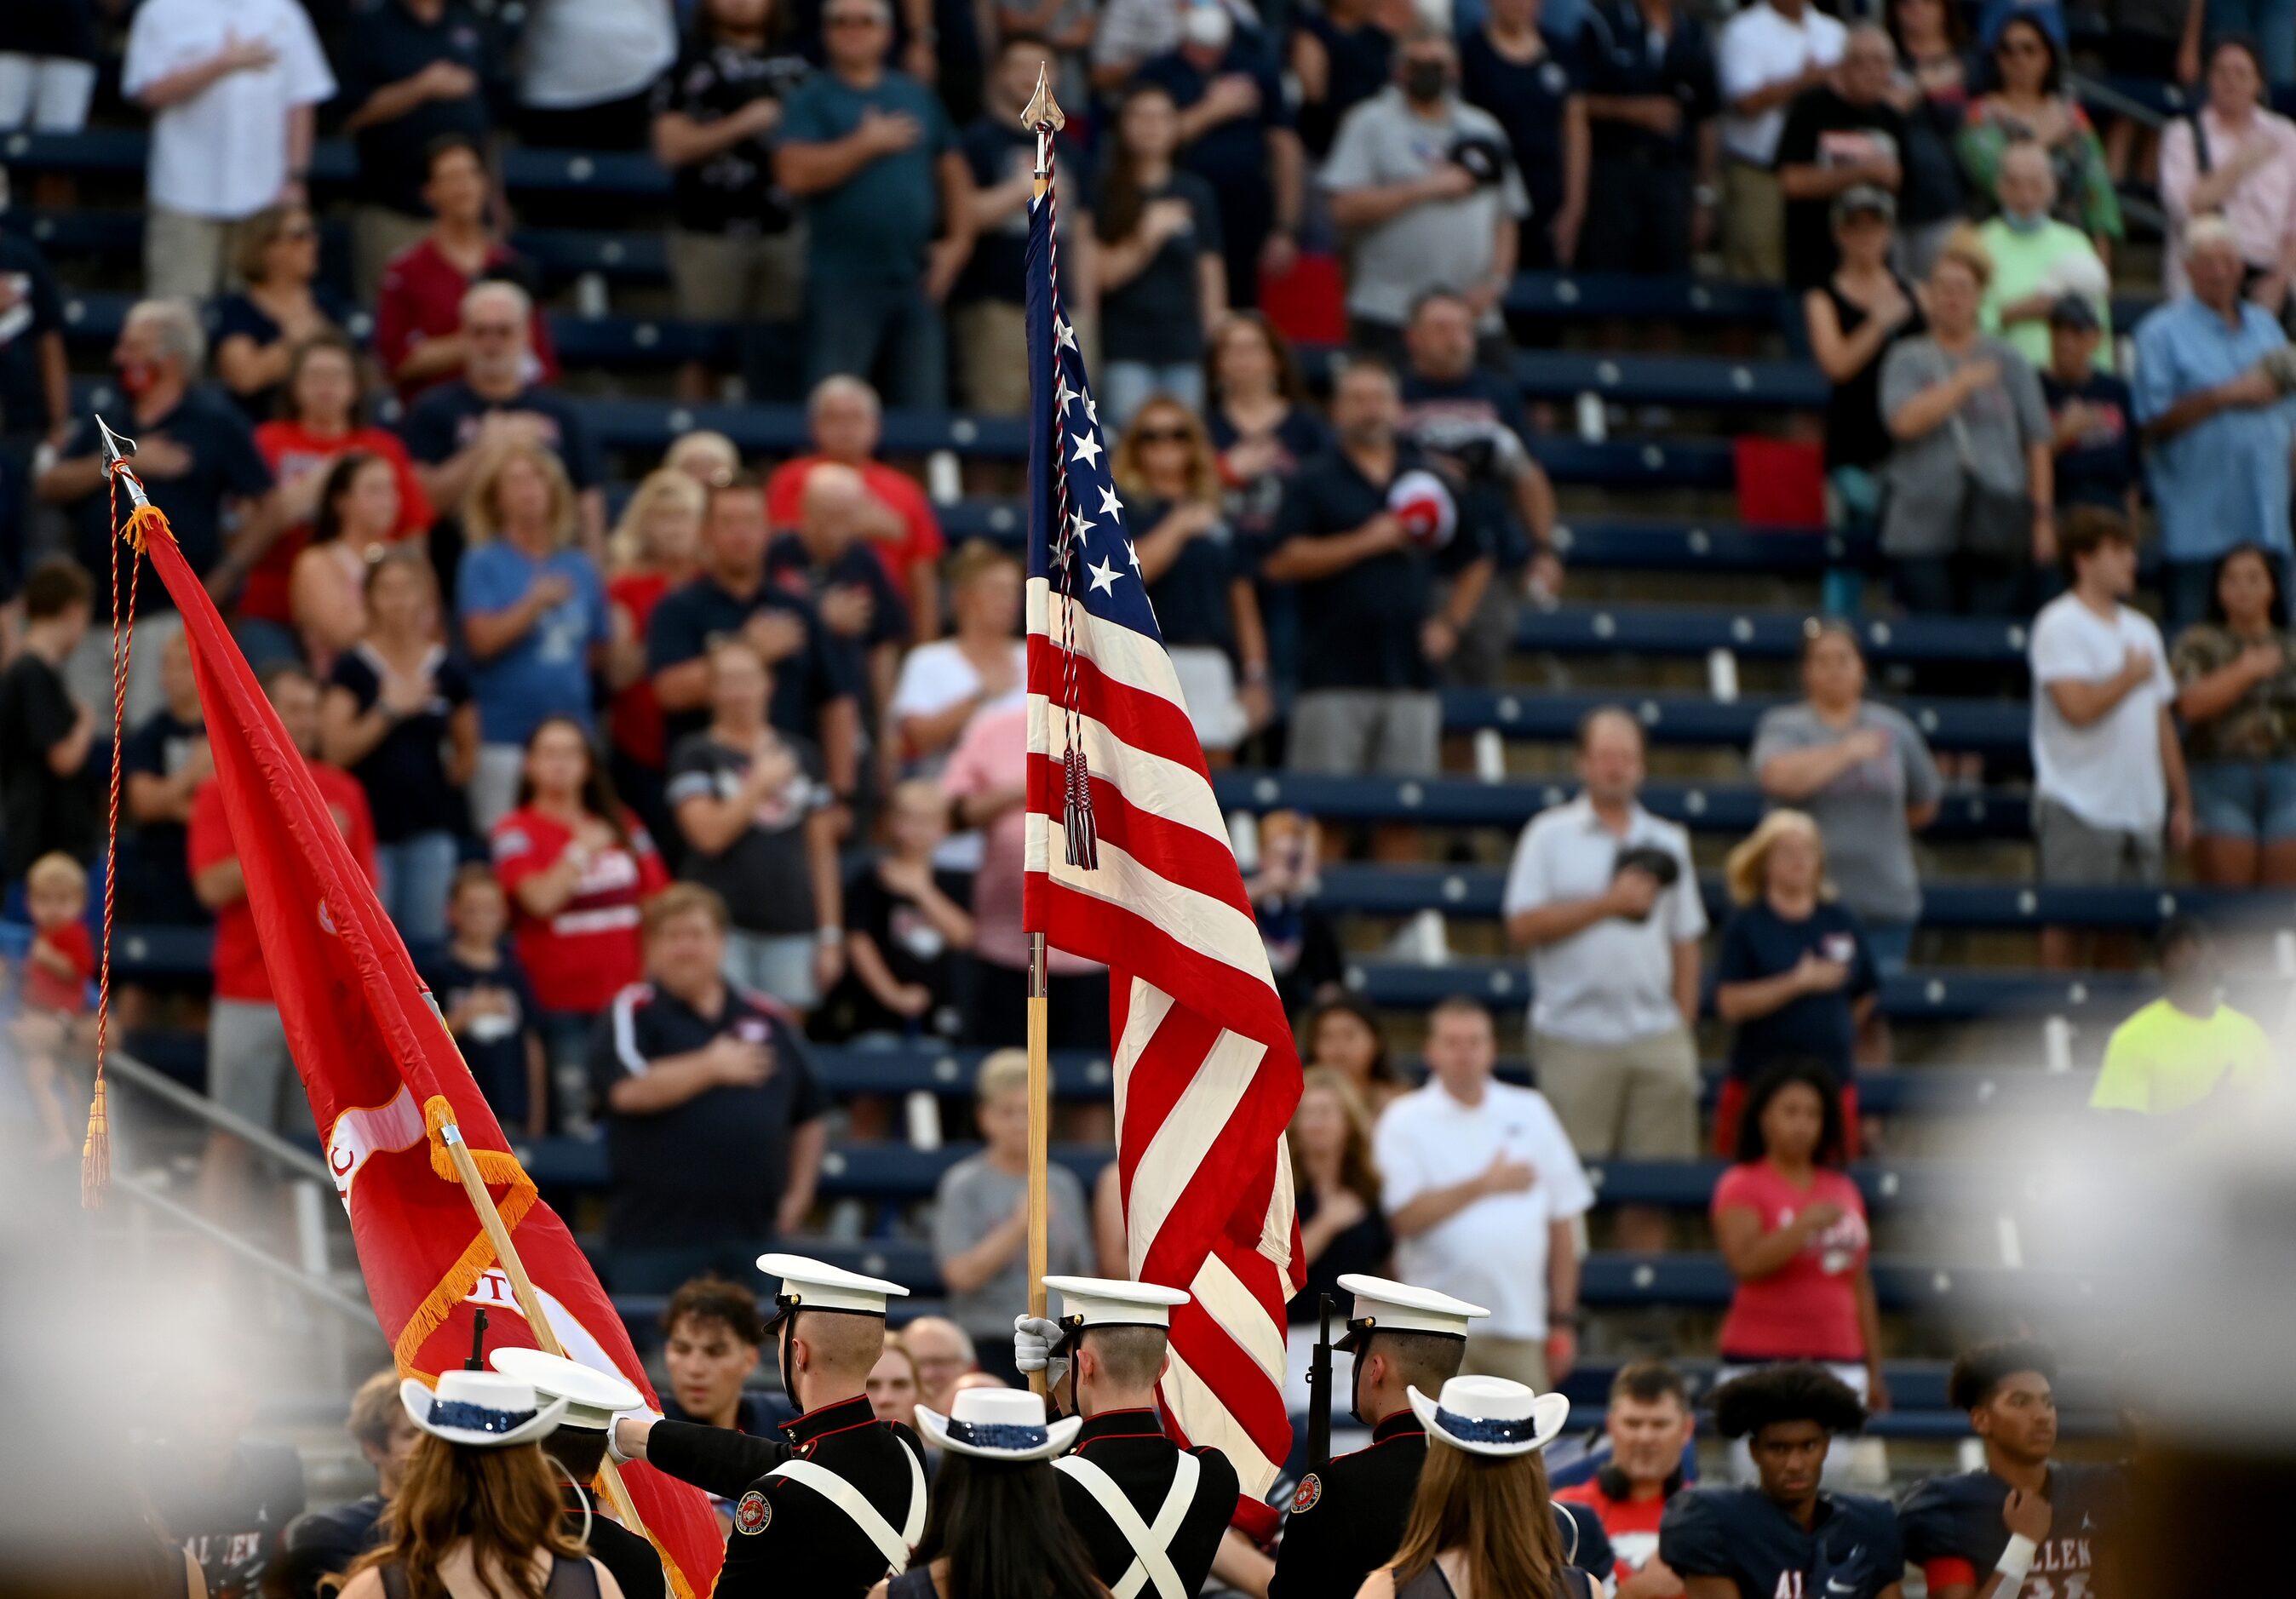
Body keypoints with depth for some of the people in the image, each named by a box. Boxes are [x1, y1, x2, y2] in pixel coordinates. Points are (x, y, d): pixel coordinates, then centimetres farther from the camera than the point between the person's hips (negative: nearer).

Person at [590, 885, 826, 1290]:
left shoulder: (770, 1020, 13)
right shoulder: (632, 1014, 1)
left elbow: (809, 1116, 22)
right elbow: (629, 1090, -17)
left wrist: (798, 1194, 13)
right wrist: (710, 1068, -14)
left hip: (754, 1236, 4)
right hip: (657, 1238, -4)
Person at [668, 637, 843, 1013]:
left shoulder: (802, 756, 16)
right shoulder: (695, 754, 5)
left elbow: (822, 852, 16)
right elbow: (708, 835, -8)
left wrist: (831, 935, 11)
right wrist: (760, 784, -3)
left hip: (792, 928, 4)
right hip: (724, 924, -4)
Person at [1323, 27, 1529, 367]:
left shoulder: (1484, 130, 18)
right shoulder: (1371, 124, 4)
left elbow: (1507, 220, 18)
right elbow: (1346, 208, -8)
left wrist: (1493, 283, 2)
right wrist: (1426, 188, -10)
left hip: (1476, 318, 4)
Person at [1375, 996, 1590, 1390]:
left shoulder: (1531, 1112, 12)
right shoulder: (1406, 1122, 2)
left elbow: (1561, 1223, 13)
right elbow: (1406, 1217, -10)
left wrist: (1563, 1319, 9)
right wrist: (1484, 1185, -11)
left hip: (1522, 1324, 3)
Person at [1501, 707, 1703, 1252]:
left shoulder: (1666, 843, 15)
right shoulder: (1550, 835, 4)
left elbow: (1685, 942, 16)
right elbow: (1523, 926, -6)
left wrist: (1683, 1026, 8)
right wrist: (1608, 903, -10)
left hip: (1656, 1037, 3)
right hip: (1577, 1037, -3)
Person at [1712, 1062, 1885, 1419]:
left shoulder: (1844, 1192, 15)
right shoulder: (1742, 1186, 0)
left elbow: (1860, 1287, 18)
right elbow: (1745, 1263, -15)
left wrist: (1874, 1371, 16)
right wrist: (1807, 1224, -23)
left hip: (1840, 1363, 4)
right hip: (1761, 1360, -4)